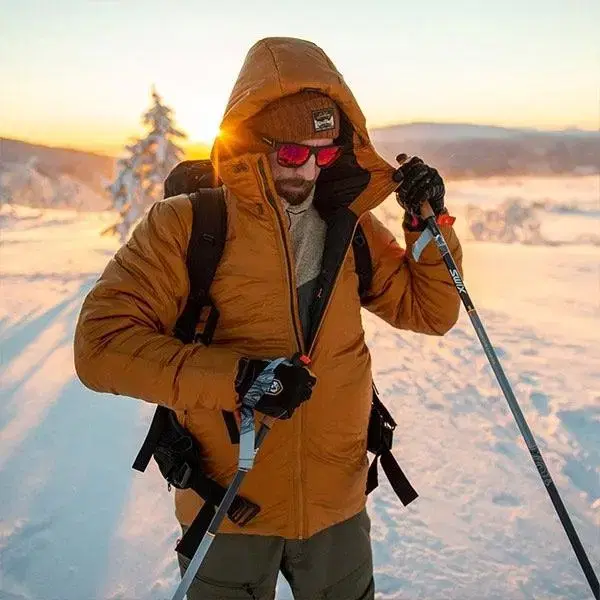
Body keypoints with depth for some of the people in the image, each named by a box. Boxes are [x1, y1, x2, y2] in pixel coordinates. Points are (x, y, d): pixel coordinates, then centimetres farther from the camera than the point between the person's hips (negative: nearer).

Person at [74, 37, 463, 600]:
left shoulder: (350, 225, -1)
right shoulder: (183, 225, -14)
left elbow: (429, 312, 5)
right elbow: (101, 343, -20)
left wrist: (428, 223, -11)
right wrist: (237, 377, -30)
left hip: (337, 507, 4)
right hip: (225, 507, -3)